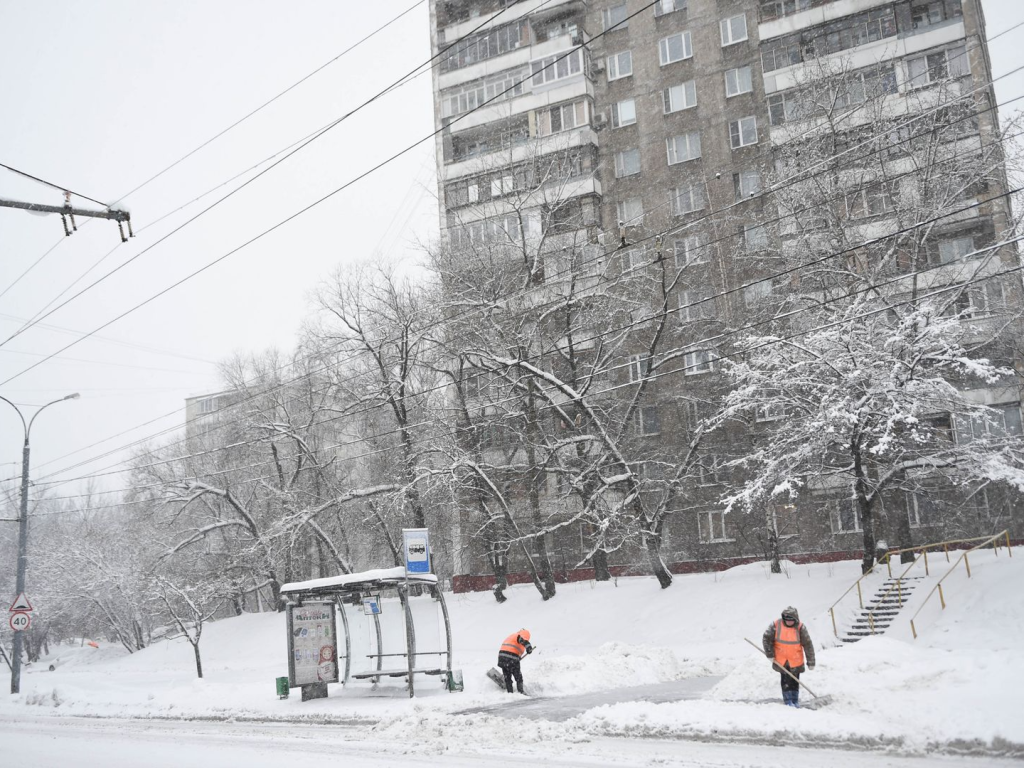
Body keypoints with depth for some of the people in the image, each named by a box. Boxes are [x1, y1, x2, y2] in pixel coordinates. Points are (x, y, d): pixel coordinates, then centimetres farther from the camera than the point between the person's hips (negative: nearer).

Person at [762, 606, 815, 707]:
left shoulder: (800, 628, -14)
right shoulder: (776, 625, -13)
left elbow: (808, 645, -9)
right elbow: (766, 638, -3)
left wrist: (811, 662, -8)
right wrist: (770, 654, -6)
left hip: (796, 660, 0)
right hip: (781, 660, 0)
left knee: (795, 680, 10)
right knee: (786, 680, -2)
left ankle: (795, 701, 24)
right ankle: (788, 701, 9)